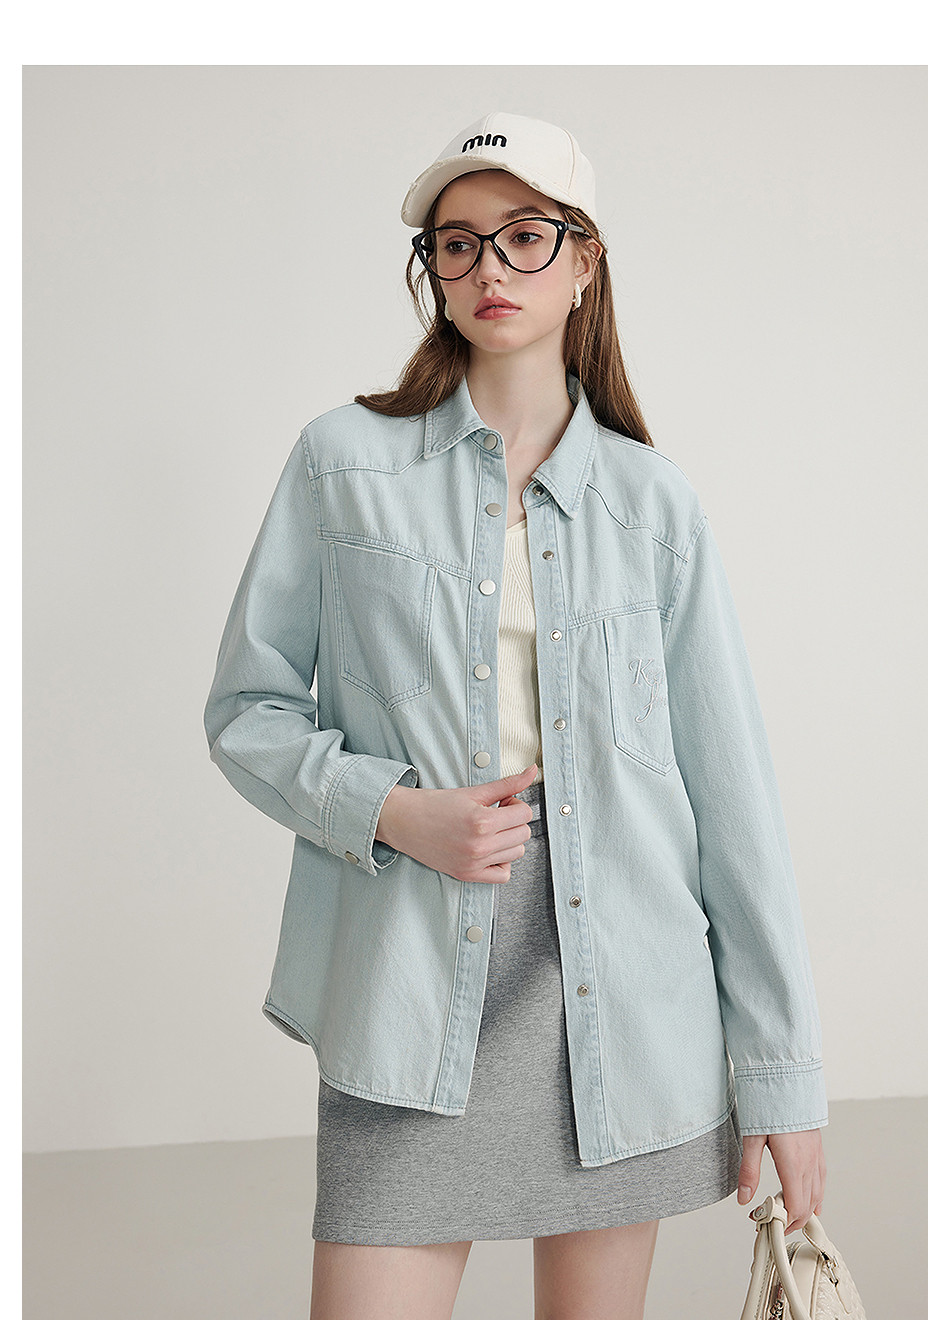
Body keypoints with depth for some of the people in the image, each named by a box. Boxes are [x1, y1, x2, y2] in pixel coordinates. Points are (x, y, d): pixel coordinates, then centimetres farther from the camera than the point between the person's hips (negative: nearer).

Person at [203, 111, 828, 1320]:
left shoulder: (651, 498, 3)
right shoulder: (344, 461, 2)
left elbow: (729, 789, 2)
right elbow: (247, 710, 5)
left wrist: (783, 1071, 1)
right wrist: (388, 810, -14)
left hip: (623, 980, 2)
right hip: (411, 985, -1)